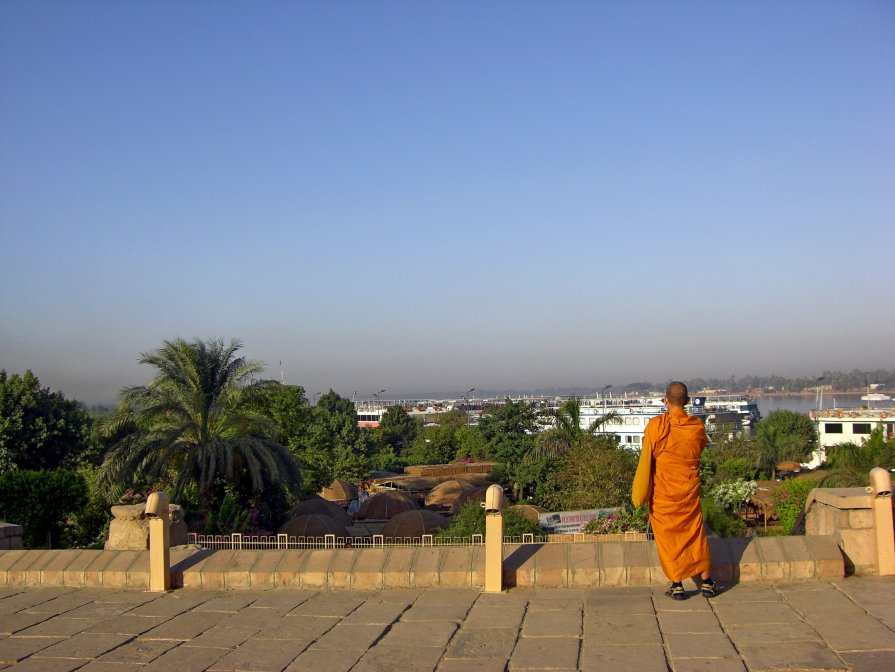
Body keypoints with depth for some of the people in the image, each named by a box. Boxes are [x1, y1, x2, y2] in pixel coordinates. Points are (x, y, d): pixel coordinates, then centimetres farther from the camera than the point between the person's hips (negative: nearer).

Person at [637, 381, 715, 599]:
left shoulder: (656, 426, -14)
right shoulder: (697, 426, -6)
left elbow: (647, 458, -7)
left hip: (663, 492, -2)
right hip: (689, 491, 2)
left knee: (667, 535, 7)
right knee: (696, 533, 14)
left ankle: (677, 585, 9)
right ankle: (706, 581, 18)